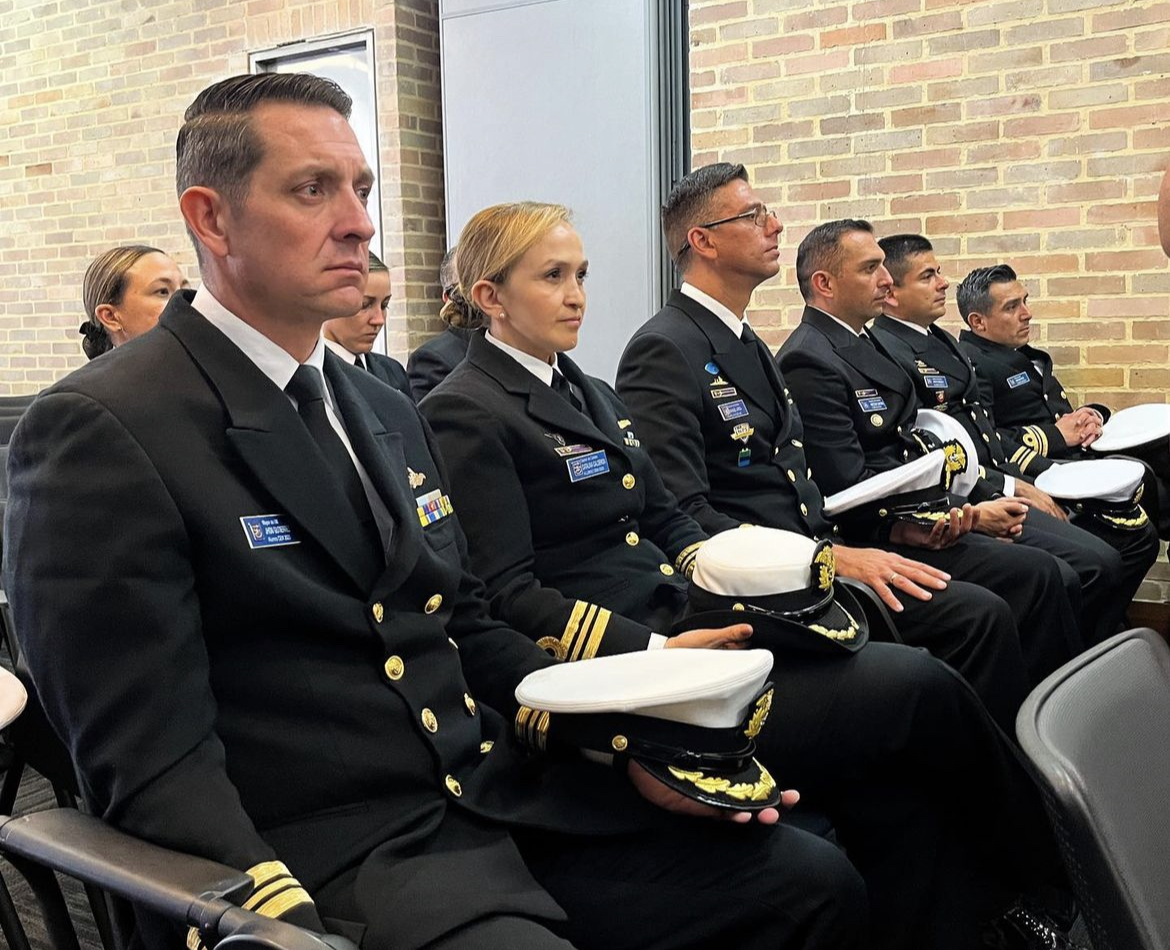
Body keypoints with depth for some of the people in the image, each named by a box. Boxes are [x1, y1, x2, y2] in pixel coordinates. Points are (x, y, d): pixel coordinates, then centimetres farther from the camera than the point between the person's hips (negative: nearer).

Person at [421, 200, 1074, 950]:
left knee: (895, 790, -11)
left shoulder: (594, 395, 19)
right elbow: (509, 596, -15)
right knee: (914, 685, -12)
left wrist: (727, 579, -1)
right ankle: (1041, 853, 12)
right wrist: (653, 649, -21)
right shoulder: (466, 415, -9)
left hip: (679, 629, 8)